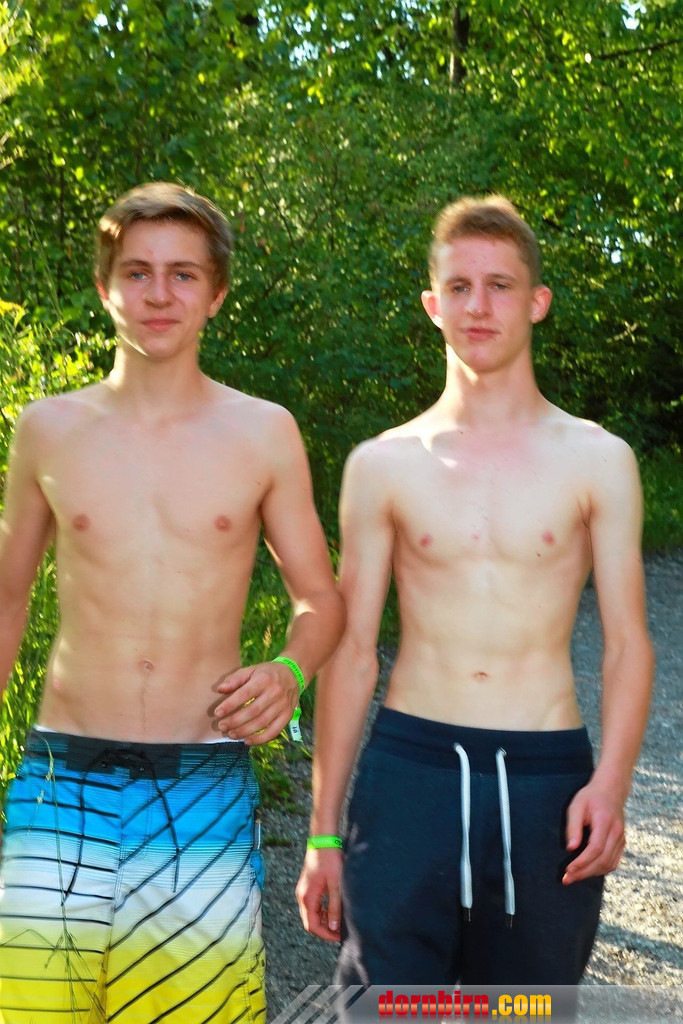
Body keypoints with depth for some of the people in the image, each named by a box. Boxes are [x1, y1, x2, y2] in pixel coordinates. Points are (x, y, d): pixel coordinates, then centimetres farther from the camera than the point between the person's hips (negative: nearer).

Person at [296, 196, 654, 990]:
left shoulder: (597, 461, 3)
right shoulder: (383, 466, 4)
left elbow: (627, 642, 2)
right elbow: (352, 651, 6)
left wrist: (612, 782, -15)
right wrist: (323, 833, 5)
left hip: (545, 777, 1)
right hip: (408, 767, 0)